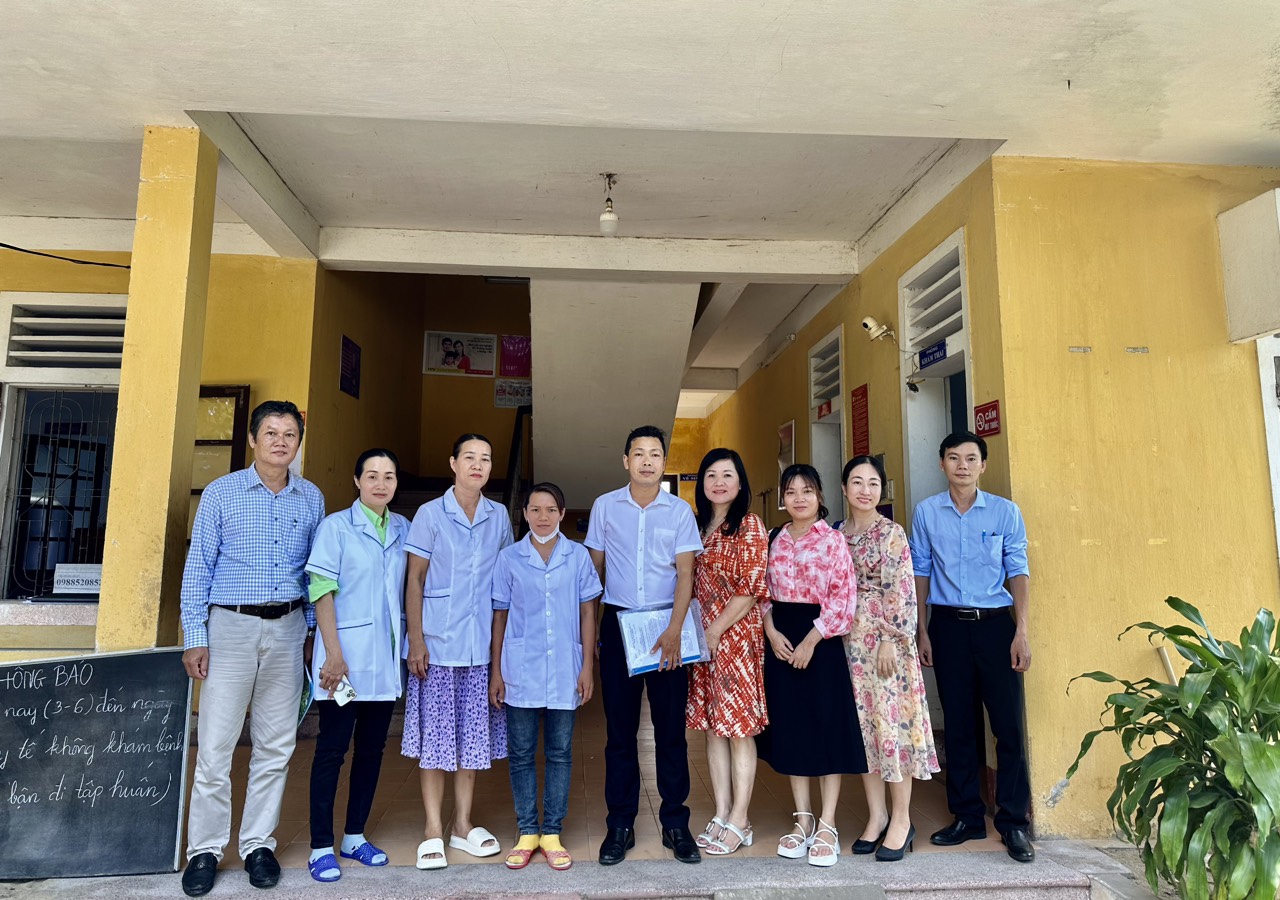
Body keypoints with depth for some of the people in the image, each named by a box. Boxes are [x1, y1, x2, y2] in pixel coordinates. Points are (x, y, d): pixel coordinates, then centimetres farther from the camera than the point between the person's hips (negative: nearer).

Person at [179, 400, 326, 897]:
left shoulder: (311, 498, 7)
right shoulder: (221, 493, 0)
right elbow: (198, 567, 0)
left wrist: (312, 628, 8)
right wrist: (195, 638, -4)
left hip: (287, 629, 2)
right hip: (231, 626, -2)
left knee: (276, 745, 8)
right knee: (215, 744, 0)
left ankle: (259, 844, 21)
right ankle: (205, 850, 17)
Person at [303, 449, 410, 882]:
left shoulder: (403, 529, 7)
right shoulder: (336, 526, -6)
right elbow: (322, 591, -9)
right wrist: (334, 653, -13)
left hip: (386, 658, 5)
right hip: (345, 656, -4)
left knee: (372, 748, 12)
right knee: (332, 749, 2)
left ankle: (355, 837, 26)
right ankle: (321, 847, 14)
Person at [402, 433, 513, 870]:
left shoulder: (499, 517, 6)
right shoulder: (430, 514, -4)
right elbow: (414, 579, -4)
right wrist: (415, 639, -10)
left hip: (481, 644, 3)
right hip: (437, 642, -3)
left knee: (473, 734, 10)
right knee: (435, 734, 4)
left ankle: (463, 824, 24)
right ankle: (433, 829, 17)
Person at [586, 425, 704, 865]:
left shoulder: (680, 511, 2)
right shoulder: (605, 506, 4)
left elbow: (685, 573, -3)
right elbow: (594, 569, 8)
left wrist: (674, 630, -16)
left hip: (667, 623, 0)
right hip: (618, 623, 1)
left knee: (671, 726, 5)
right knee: (620, 728, 7)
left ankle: (675, 824, 18)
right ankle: (620, 826, 18)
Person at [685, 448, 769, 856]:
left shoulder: (750, 526, -7)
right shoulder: (699, 527, 13)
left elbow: (750, 589, -12)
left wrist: (715, 631, -14)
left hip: (737, 636, -6)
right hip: (703, 638, 7)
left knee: (738, 727, 1)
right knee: (713, 726, 11)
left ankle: (739, 822, 12)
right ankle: (721, 815, 21)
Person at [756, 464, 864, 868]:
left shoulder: (832, 539, -6)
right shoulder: (776, 541, 8)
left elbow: (844, 598, -12)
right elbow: (765, 594, 10)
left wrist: (810, 640, -16)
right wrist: (772, 632, -6)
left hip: (819, 640, -5)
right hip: (781, 639, 5)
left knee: (826, 726, 2)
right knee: (789, 726, 10)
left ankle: (827, 827, 13)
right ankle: (803, 820, 24)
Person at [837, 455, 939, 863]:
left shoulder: (891, 533, -6)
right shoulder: (837, 535, 9)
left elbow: (901, 590, -11)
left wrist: (890, 641, -16)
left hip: (886, 638, -5)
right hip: (850, 641, 5)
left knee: (891, 720, 0)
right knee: (861, 722, 9)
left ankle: (901, 819, 14)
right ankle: (876, 815, 22)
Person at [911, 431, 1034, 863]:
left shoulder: (1005, 511, 1)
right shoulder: (926, 512, 4)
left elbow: (1018, 572, 1)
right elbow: (920, 571, 6)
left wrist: (1021, 632, -7)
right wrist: (921, 631, 3)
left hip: (996, 622, -1)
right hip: (948, 625, 1)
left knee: (1008, 723, -1)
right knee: (958, 725, 9)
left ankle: (1014, 822, 13)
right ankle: (967, 816, 21)